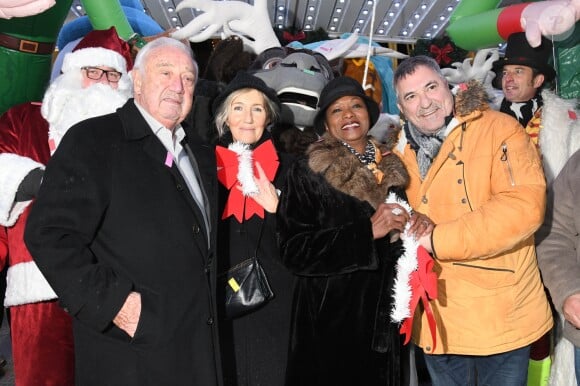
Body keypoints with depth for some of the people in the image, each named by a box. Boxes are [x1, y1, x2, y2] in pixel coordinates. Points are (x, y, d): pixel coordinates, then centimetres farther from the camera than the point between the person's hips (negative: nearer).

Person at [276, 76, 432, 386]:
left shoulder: (391, 169, 7)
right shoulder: (307, 173, -8)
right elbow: (294, 250, -15)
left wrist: (417, 225, -5)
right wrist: (367, 231, -19)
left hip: (385, 315, 5)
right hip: (330, 317, -4)